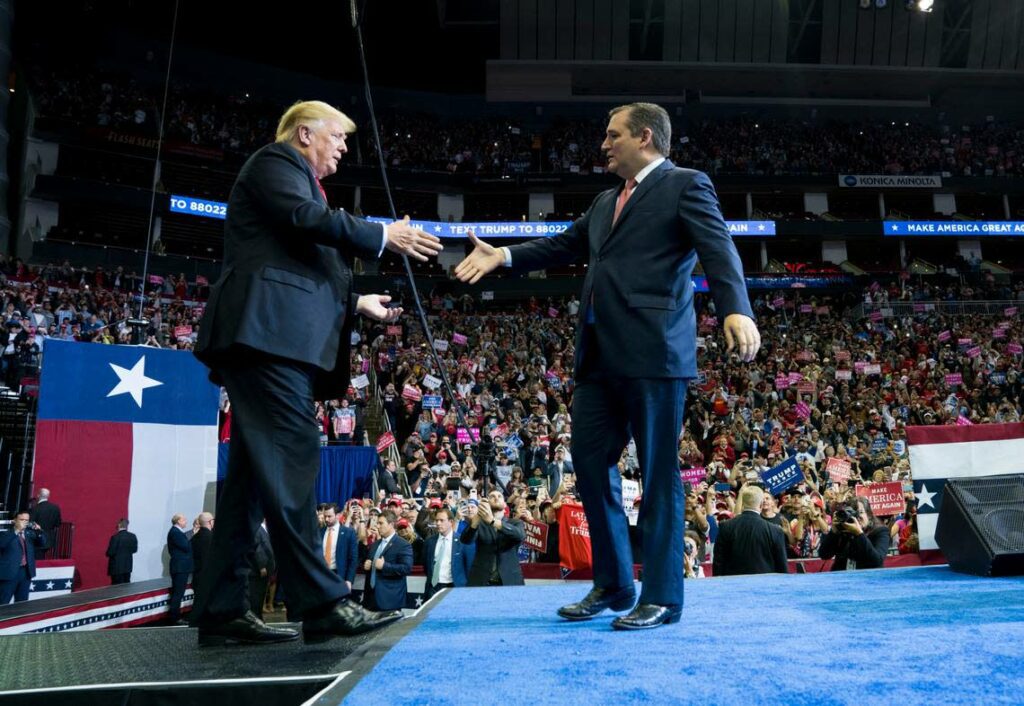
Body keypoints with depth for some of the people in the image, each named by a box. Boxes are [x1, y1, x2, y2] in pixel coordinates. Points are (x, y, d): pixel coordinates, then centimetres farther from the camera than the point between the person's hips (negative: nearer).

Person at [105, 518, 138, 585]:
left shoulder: (115, 537, -18)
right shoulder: (133, 536, 0)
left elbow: (110, 553, -16)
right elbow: (134, 549, 10)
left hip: (117, 567, -6)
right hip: (128, 566, 6)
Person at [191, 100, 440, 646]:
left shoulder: (297, 180, 33)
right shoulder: (276, 160, 6)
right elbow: (305, 217, -14)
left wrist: (356, 302, 27)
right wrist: (383, 235, -9)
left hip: (277, 340, 10)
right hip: (267, 333, -10)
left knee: (254, 471, 5)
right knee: (291, 461, -15)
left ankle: (222, 612, 8)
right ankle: (323, 605, -17)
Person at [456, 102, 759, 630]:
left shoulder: (686, 185, 1)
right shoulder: (606, 201, 25)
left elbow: (718, 249, -13)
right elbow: (565, 244, 28)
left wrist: (736, 311, -29)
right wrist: (504, 255, 17)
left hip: (653, 351, -8)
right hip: (600, 354, 8)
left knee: (658, 474, 0)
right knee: (590, 462, 10)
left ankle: (662, 597, 12)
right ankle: (612, 584, 25)